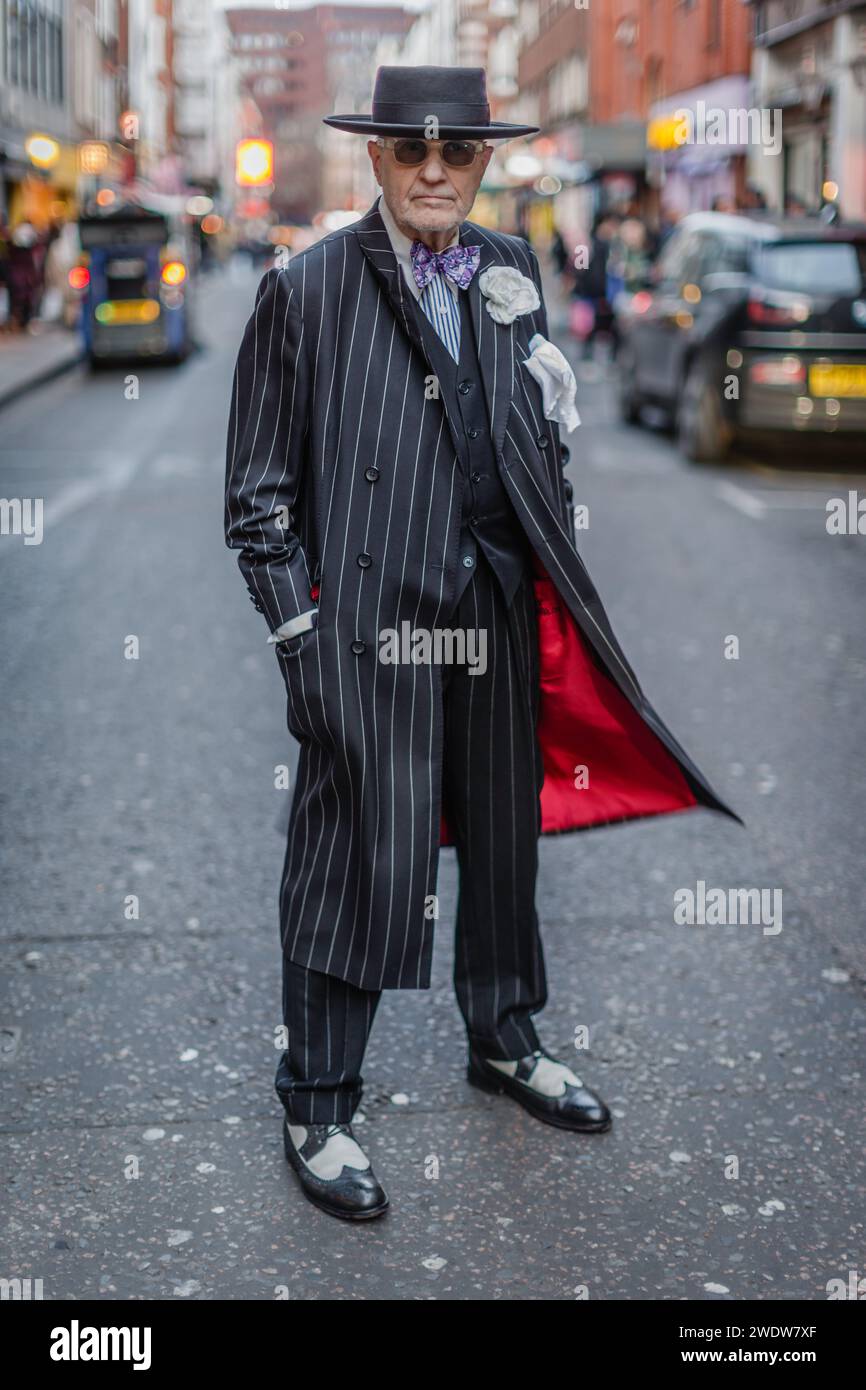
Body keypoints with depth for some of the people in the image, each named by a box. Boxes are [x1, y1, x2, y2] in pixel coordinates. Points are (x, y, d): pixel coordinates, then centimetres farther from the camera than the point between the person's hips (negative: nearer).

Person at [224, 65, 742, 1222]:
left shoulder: (511, 271, 9)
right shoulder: (307, 291, -6)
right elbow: (259, 495, -4)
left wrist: (555, 585, 12)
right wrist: (302, 635, -10)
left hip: (500, 617, 6)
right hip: (368, 625, -5)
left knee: (504, 838, 17)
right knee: (356, 856, -1)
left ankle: (503, 1041, 40)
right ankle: (316, 1108, 17)